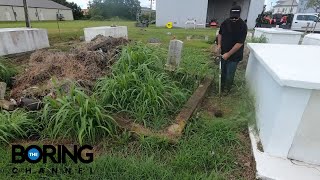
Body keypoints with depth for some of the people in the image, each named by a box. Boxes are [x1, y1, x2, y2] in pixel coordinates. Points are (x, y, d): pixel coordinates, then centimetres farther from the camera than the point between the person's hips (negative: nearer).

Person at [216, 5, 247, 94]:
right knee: (222, 71, 17)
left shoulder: (242, 26, -19)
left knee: (230, 74, 5)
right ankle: (222, 85, 37)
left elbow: (240, 43, -21)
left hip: (234, 55, -5)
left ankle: (227, 89, 25)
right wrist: (219, 45, -2)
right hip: (223, 53, 5)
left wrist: (228, 54, -21)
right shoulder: (225, 23, -2)